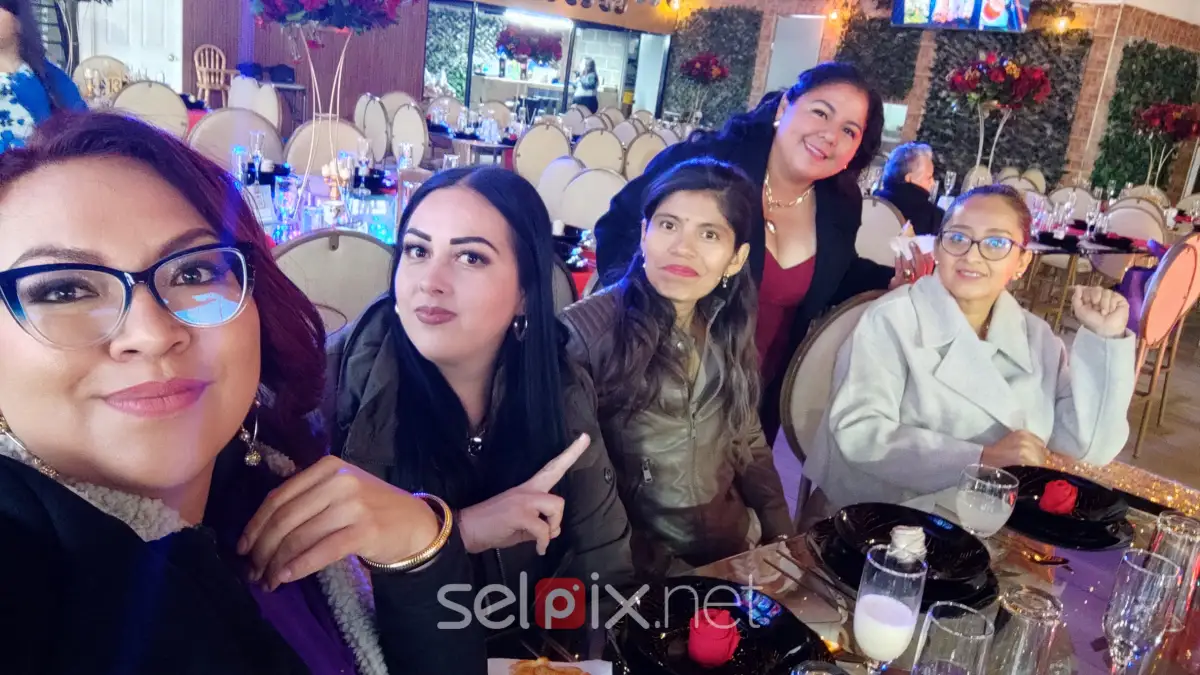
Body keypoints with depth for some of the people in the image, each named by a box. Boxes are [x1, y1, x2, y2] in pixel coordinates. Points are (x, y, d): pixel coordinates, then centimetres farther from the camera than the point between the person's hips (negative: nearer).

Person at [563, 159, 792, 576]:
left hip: (734, 549, 5)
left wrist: (781, 535, 5)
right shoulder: (585, 329, -17)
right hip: (634, 567, -4)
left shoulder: (731, 330, 1)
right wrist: (659, 568, -15)